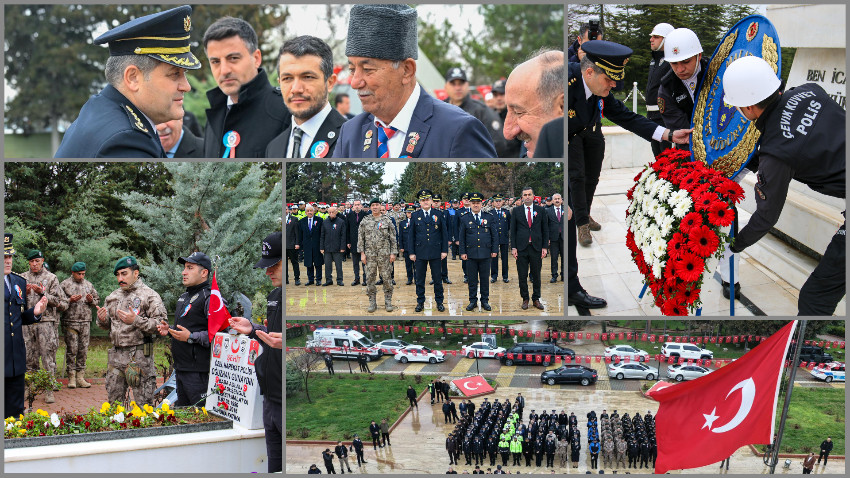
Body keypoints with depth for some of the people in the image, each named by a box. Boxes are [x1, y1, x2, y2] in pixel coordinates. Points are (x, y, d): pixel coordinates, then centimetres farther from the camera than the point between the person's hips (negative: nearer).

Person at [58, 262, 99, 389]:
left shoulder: (88, 285, 15)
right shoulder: (65, 285, 1)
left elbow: (97, 300, 20)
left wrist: (91, 300, -1)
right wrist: (70, 300, -17)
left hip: (85, 322, 4)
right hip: (70, 322, -4)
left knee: (83, 350, 4)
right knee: (72, 350, -4)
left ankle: (80, 377, 8)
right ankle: (71, 377, 1)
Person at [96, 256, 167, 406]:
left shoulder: (149, 295, -4)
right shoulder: (113, 297, 16)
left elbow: (161, 324, -13)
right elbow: (106, 325, 24)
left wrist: (135, 321, -22)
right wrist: (102, 320, 0)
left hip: (139, 355, -6)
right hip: (116, 354, 6)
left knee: (143, 403, -4)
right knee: (113, 401, 11)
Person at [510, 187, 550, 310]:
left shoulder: (541, 210, 6)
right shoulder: (516, 211, 5)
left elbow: (545, 230, 7)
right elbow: (513, 230, 5)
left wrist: (545, 247, 0)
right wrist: (513, 247, -3)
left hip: (536, 248, 0)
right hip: (521, 248, 0)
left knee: (536, 275, 5)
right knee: (522, 276, 2)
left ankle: (536, 299, 14)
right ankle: (525, 299, 12)